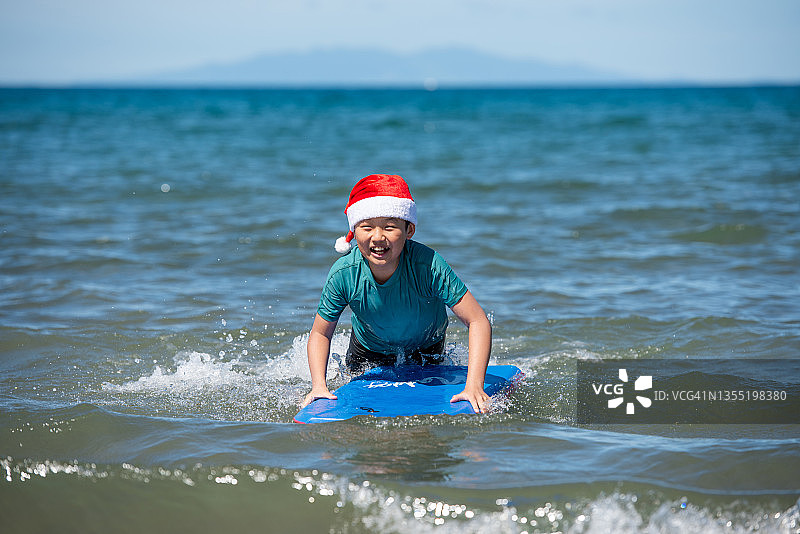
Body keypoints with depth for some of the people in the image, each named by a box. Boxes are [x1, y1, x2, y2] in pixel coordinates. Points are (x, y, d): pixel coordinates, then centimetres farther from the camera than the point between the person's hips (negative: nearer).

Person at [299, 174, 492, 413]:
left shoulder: (428, 265, -41)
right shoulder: (343, 275, -34)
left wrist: (474, 387, -47)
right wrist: (319, 386, -32)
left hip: (426, 347, 0)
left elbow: (478, 322, -37)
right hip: (368, 352, 1)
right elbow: (320, 334, -18)